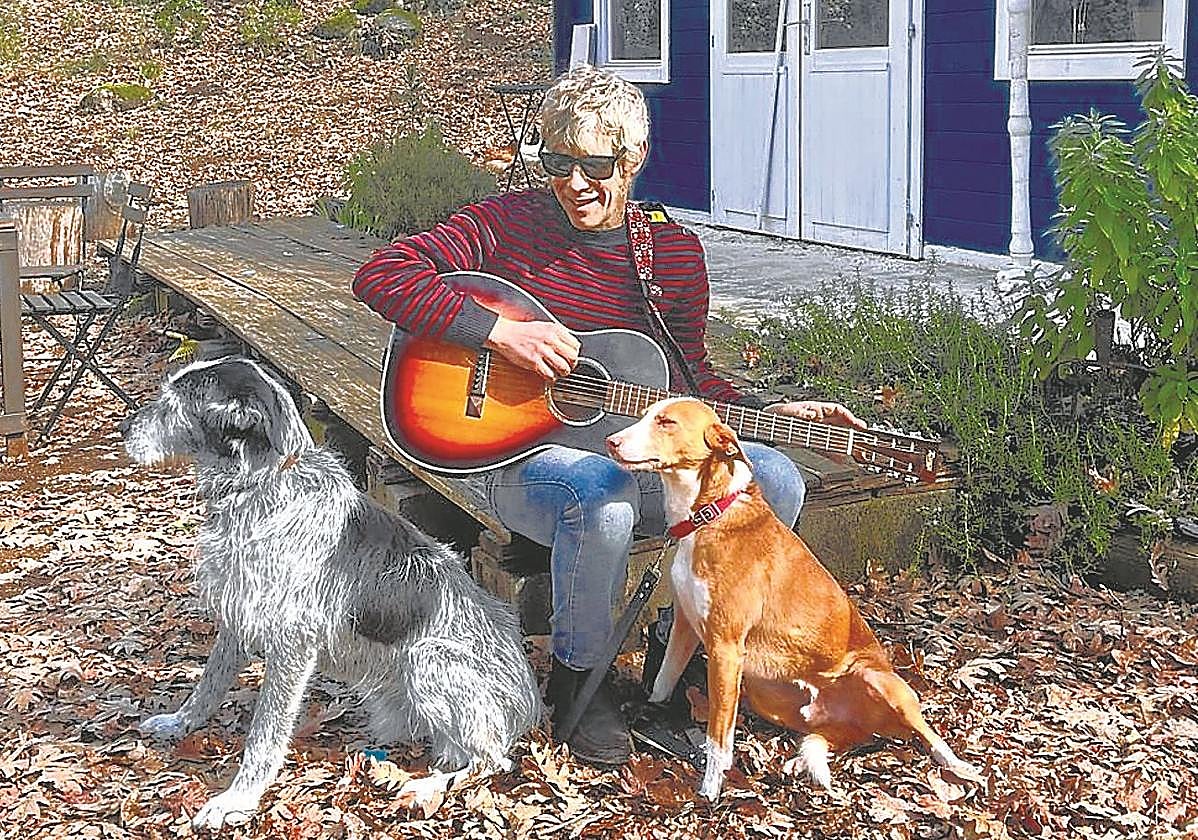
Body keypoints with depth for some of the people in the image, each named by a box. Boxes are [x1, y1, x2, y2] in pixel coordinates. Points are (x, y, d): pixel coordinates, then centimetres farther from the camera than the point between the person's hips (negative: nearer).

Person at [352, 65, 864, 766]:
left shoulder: (675, 250, 5)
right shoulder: (508, 223, -6)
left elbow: (691, 377, 13)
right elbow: (381, 276, -14)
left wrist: (774, 413, -2)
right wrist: (499, 331, -22)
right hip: (525, 453, -4)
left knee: (775, 483, -20)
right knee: (604, 503, -39)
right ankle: (578, 677, -9)